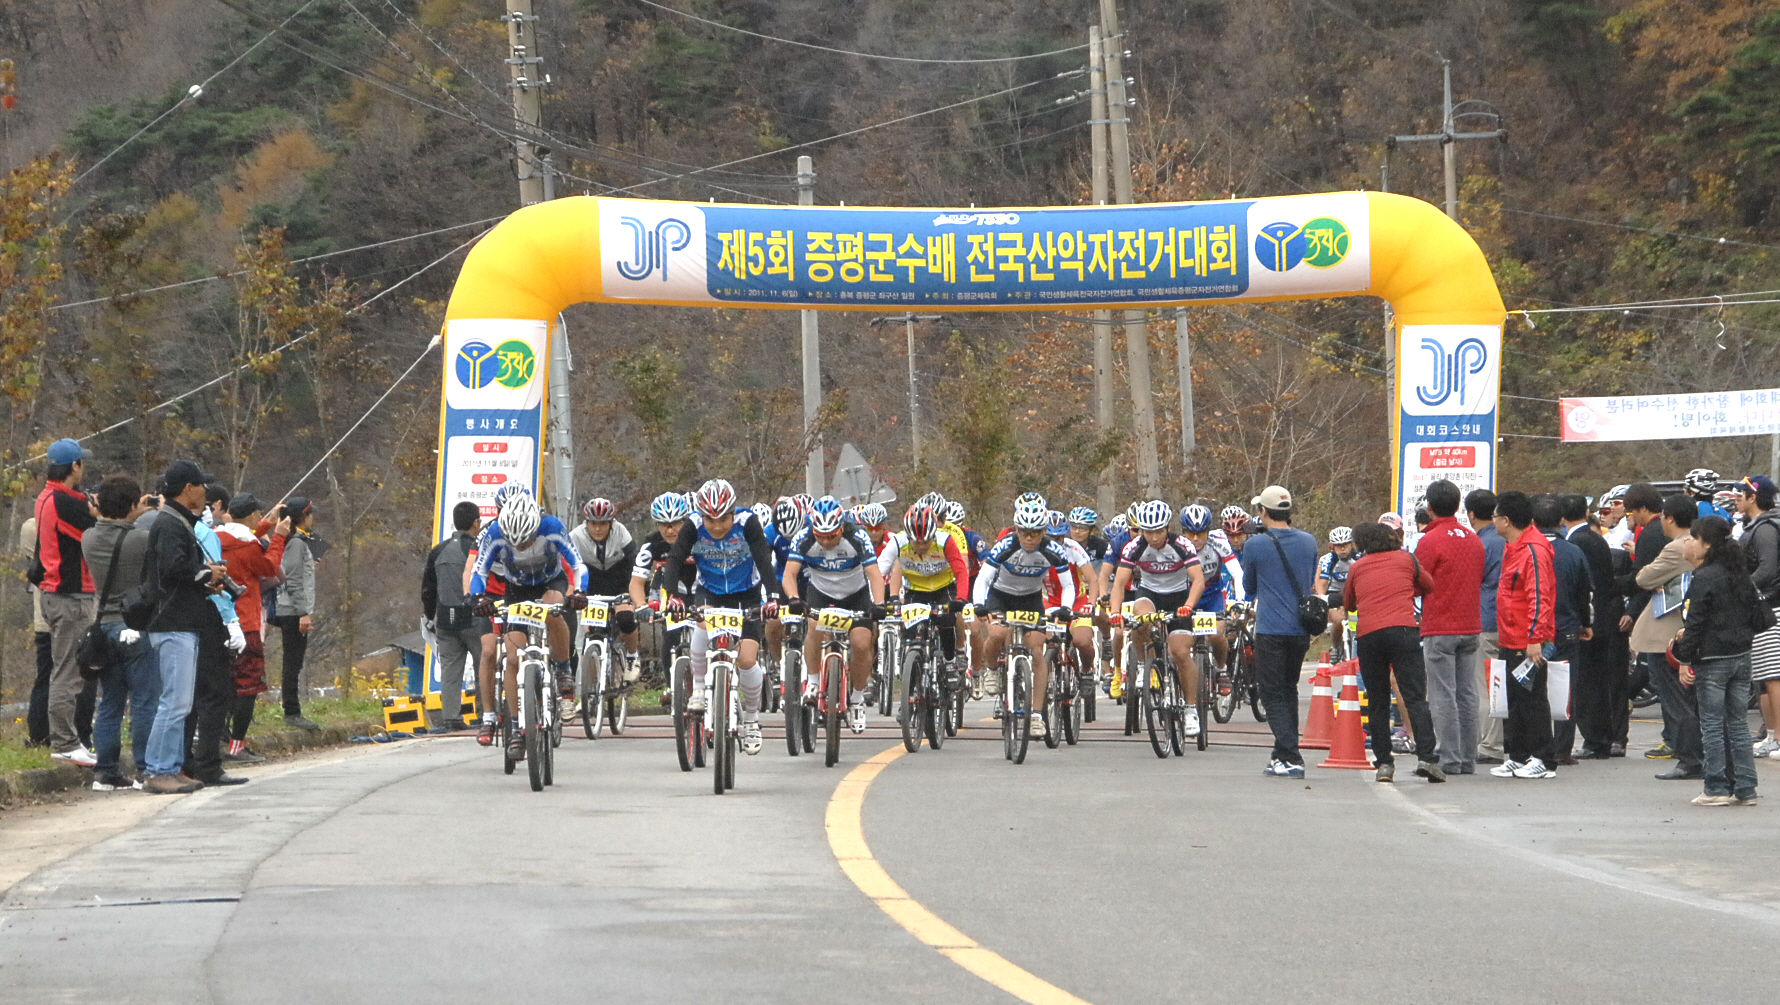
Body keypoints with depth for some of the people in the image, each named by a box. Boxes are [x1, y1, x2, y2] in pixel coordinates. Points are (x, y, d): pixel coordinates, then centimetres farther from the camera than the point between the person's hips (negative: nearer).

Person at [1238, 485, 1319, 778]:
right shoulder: (1309, 542, 5)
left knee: (1274, 696, -2)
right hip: (1301, 630, 5)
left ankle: (1291, 759, -13)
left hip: (1271, 632, -5)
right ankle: (1282, 756, 22)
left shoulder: (1255, 545, -8)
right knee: (1289, 691, 19)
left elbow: (1249, 587, 7)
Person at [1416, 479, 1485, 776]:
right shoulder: (1474, 540, 9)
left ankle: (1449, 759, -7)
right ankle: (1468, 759, 9)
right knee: (1467, 695, 8)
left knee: (1442, 696, -4)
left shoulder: (1430, 541, -11)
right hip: (1471, 627, 6)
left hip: (1439, 629, -6)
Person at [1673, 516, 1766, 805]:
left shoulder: (1704, 578, -14)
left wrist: (1685, 659, -11)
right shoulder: (1741, 575, 8)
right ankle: (1745, 789, 9)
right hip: (1741, 657, 7)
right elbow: (1760, 616, 14)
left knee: (1712, 725, 0)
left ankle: (1717, 789, 0)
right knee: (1738, 724, 10)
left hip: (1712, 661, -7)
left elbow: (1695, 621, -15)